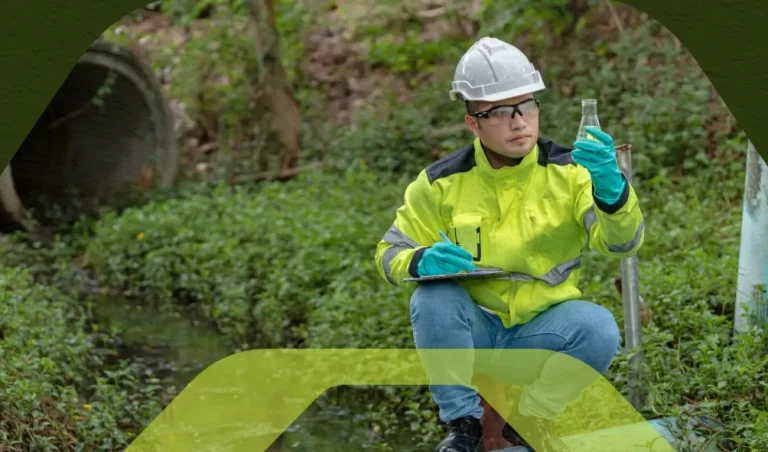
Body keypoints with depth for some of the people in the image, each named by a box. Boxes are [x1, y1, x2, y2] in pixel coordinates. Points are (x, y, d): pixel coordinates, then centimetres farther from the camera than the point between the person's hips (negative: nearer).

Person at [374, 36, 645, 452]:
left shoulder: (569, 172, -10)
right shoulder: (442, 183, -7)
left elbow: (621, 242, -23)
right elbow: (390, 254, 0)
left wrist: (610, 188, -46)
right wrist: (423, 261, -26)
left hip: (543, 331, 0)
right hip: (471, 332, 0)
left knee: (599, 328, -30)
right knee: (432, 298, -31)